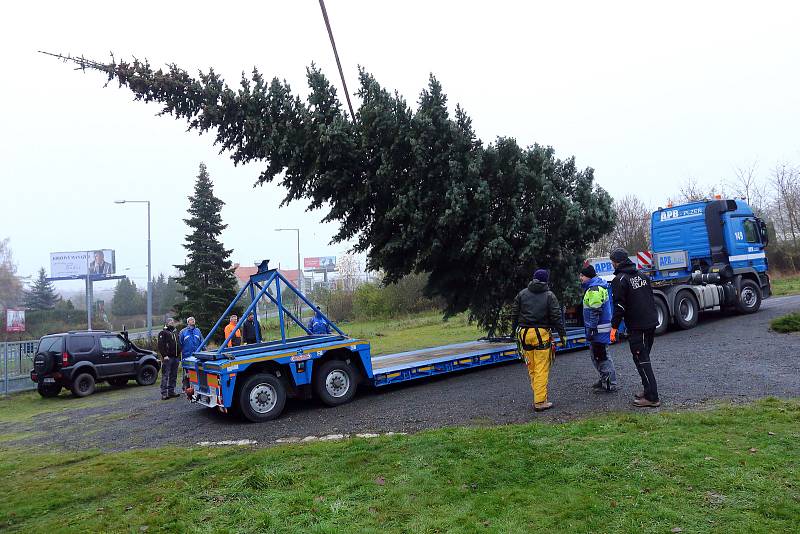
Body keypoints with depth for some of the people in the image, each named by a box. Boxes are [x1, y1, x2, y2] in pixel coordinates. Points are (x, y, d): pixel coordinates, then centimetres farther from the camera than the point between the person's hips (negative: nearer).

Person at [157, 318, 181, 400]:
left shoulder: (175, 333, 20)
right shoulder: (163, 333, -3)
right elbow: (161, 345, -12)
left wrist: (179, 354, 16)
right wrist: (164, 355, -20)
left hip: (176, 357, 7)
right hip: (167, 358, -7)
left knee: (173, 376, 10)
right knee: (165, 376, -7)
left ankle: (171, 392, 16)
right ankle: (164, 394, -7)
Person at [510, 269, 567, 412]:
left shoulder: (522, 294, 9)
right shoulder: (549, 296, 0)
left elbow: (514, 314, 10)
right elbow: (556, 317, -2)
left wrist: (513, 331, 18)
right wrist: (562, 334, 5)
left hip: (525, 334, 4)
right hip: (541, 334, -4)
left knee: (531, 368, 13)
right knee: (542, 369, -2)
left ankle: (538, 394, 23)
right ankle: (540, 401, -3)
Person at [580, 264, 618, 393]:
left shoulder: (594, 289, -18)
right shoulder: (595, 287, 16)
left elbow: (595, 312, -23)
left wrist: (590, 329, -20)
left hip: (599, 329, -11)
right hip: (599, 328, 11)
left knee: (601, 356, -5)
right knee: (595, 354, 19)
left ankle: (610, 384, 1)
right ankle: (604, 379, 29)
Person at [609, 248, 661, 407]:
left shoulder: (619, 279, -12)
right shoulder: (642, 275, 15)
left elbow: (619, 306, -17)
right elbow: (651, 297, 21)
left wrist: (614, 326, -11)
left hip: (636, 326, -9)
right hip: (652, 322, 9)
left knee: (641, 360, -5)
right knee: (644, 357, 19)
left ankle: (652, 397, -5)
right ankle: (649, 390, 25)